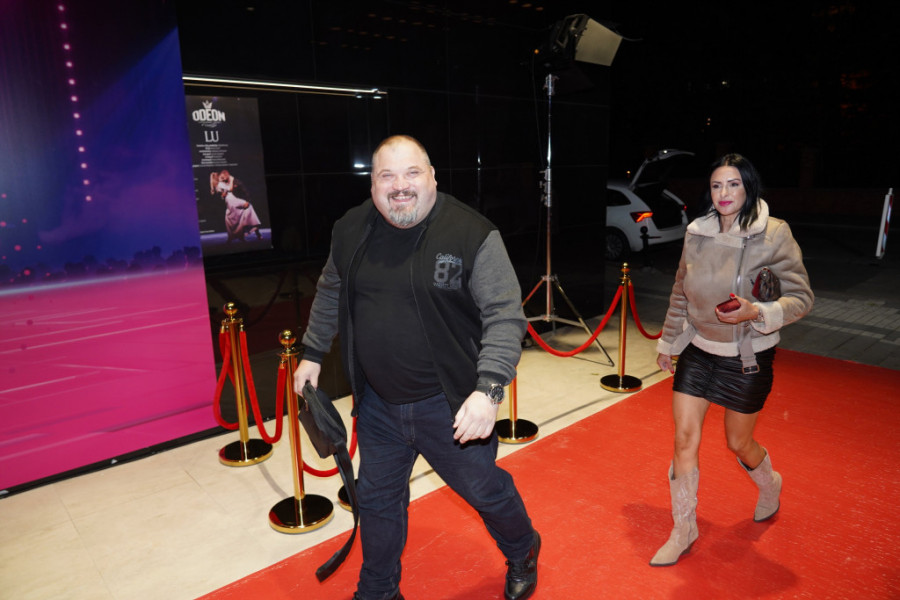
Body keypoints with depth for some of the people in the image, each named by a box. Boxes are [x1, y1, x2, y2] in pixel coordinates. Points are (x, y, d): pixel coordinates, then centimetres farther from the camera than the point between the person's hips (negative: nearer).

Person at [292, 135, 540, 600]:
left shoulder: (473, 234, -17)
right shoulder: (350, 231, -1)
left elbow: (505, 316, -18)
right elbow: (329, 295, 15)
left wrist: (489, 388, -28)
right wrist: (312, 353, 17)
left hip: (450, 404, -4)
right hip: (377, 405, 4)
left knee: (484, 490, 16)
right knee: (377, 498, 20)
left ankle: (523, 555, 49)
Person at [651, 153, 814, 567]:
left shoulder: (773, 234, -14)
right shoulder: (697, 233, -1)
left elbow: (802, 297, -11)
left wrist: (756, 312, -29)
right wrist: (668, 341, 16)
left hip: (748, 358, -3)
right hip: (698, 350, 3)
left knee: (738, 442, 14)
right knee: (684, 440, 2)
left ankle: (770, 484, 52)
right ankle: (683, 532, 21)